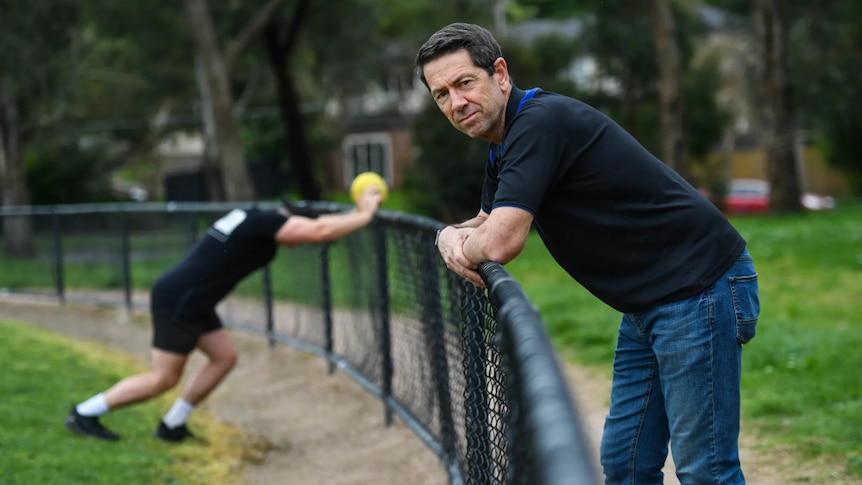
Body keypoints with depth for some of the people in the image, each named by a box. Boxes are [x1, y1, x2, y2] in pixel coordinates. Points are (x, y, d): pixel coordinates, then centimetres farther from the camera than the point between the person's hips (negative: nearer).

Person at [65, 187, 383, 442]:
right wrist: (364, 216, -12)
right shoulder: (265, 222, -16)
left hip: (191, 303, 10)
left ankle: (172, 425, 16)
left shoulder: (256, 221, 13)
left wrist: (357, 212, 10)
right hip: (177, 301, -10)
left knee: (224, 356, 12)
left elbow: (316, 226, 21)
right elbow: (320, 231, -24)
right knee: (163, 378, -2)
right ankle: (84, 414, 7)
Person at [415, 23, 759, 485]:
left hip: (699, 286, -10)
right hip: (647, 303, 10)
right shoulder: (504, 143, 12)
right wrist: (453, 235, -1)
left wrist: (462, 248, -3)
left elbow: (501, 243, -27)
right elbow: (487, 223, 24)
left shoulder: (541, 121, -20)